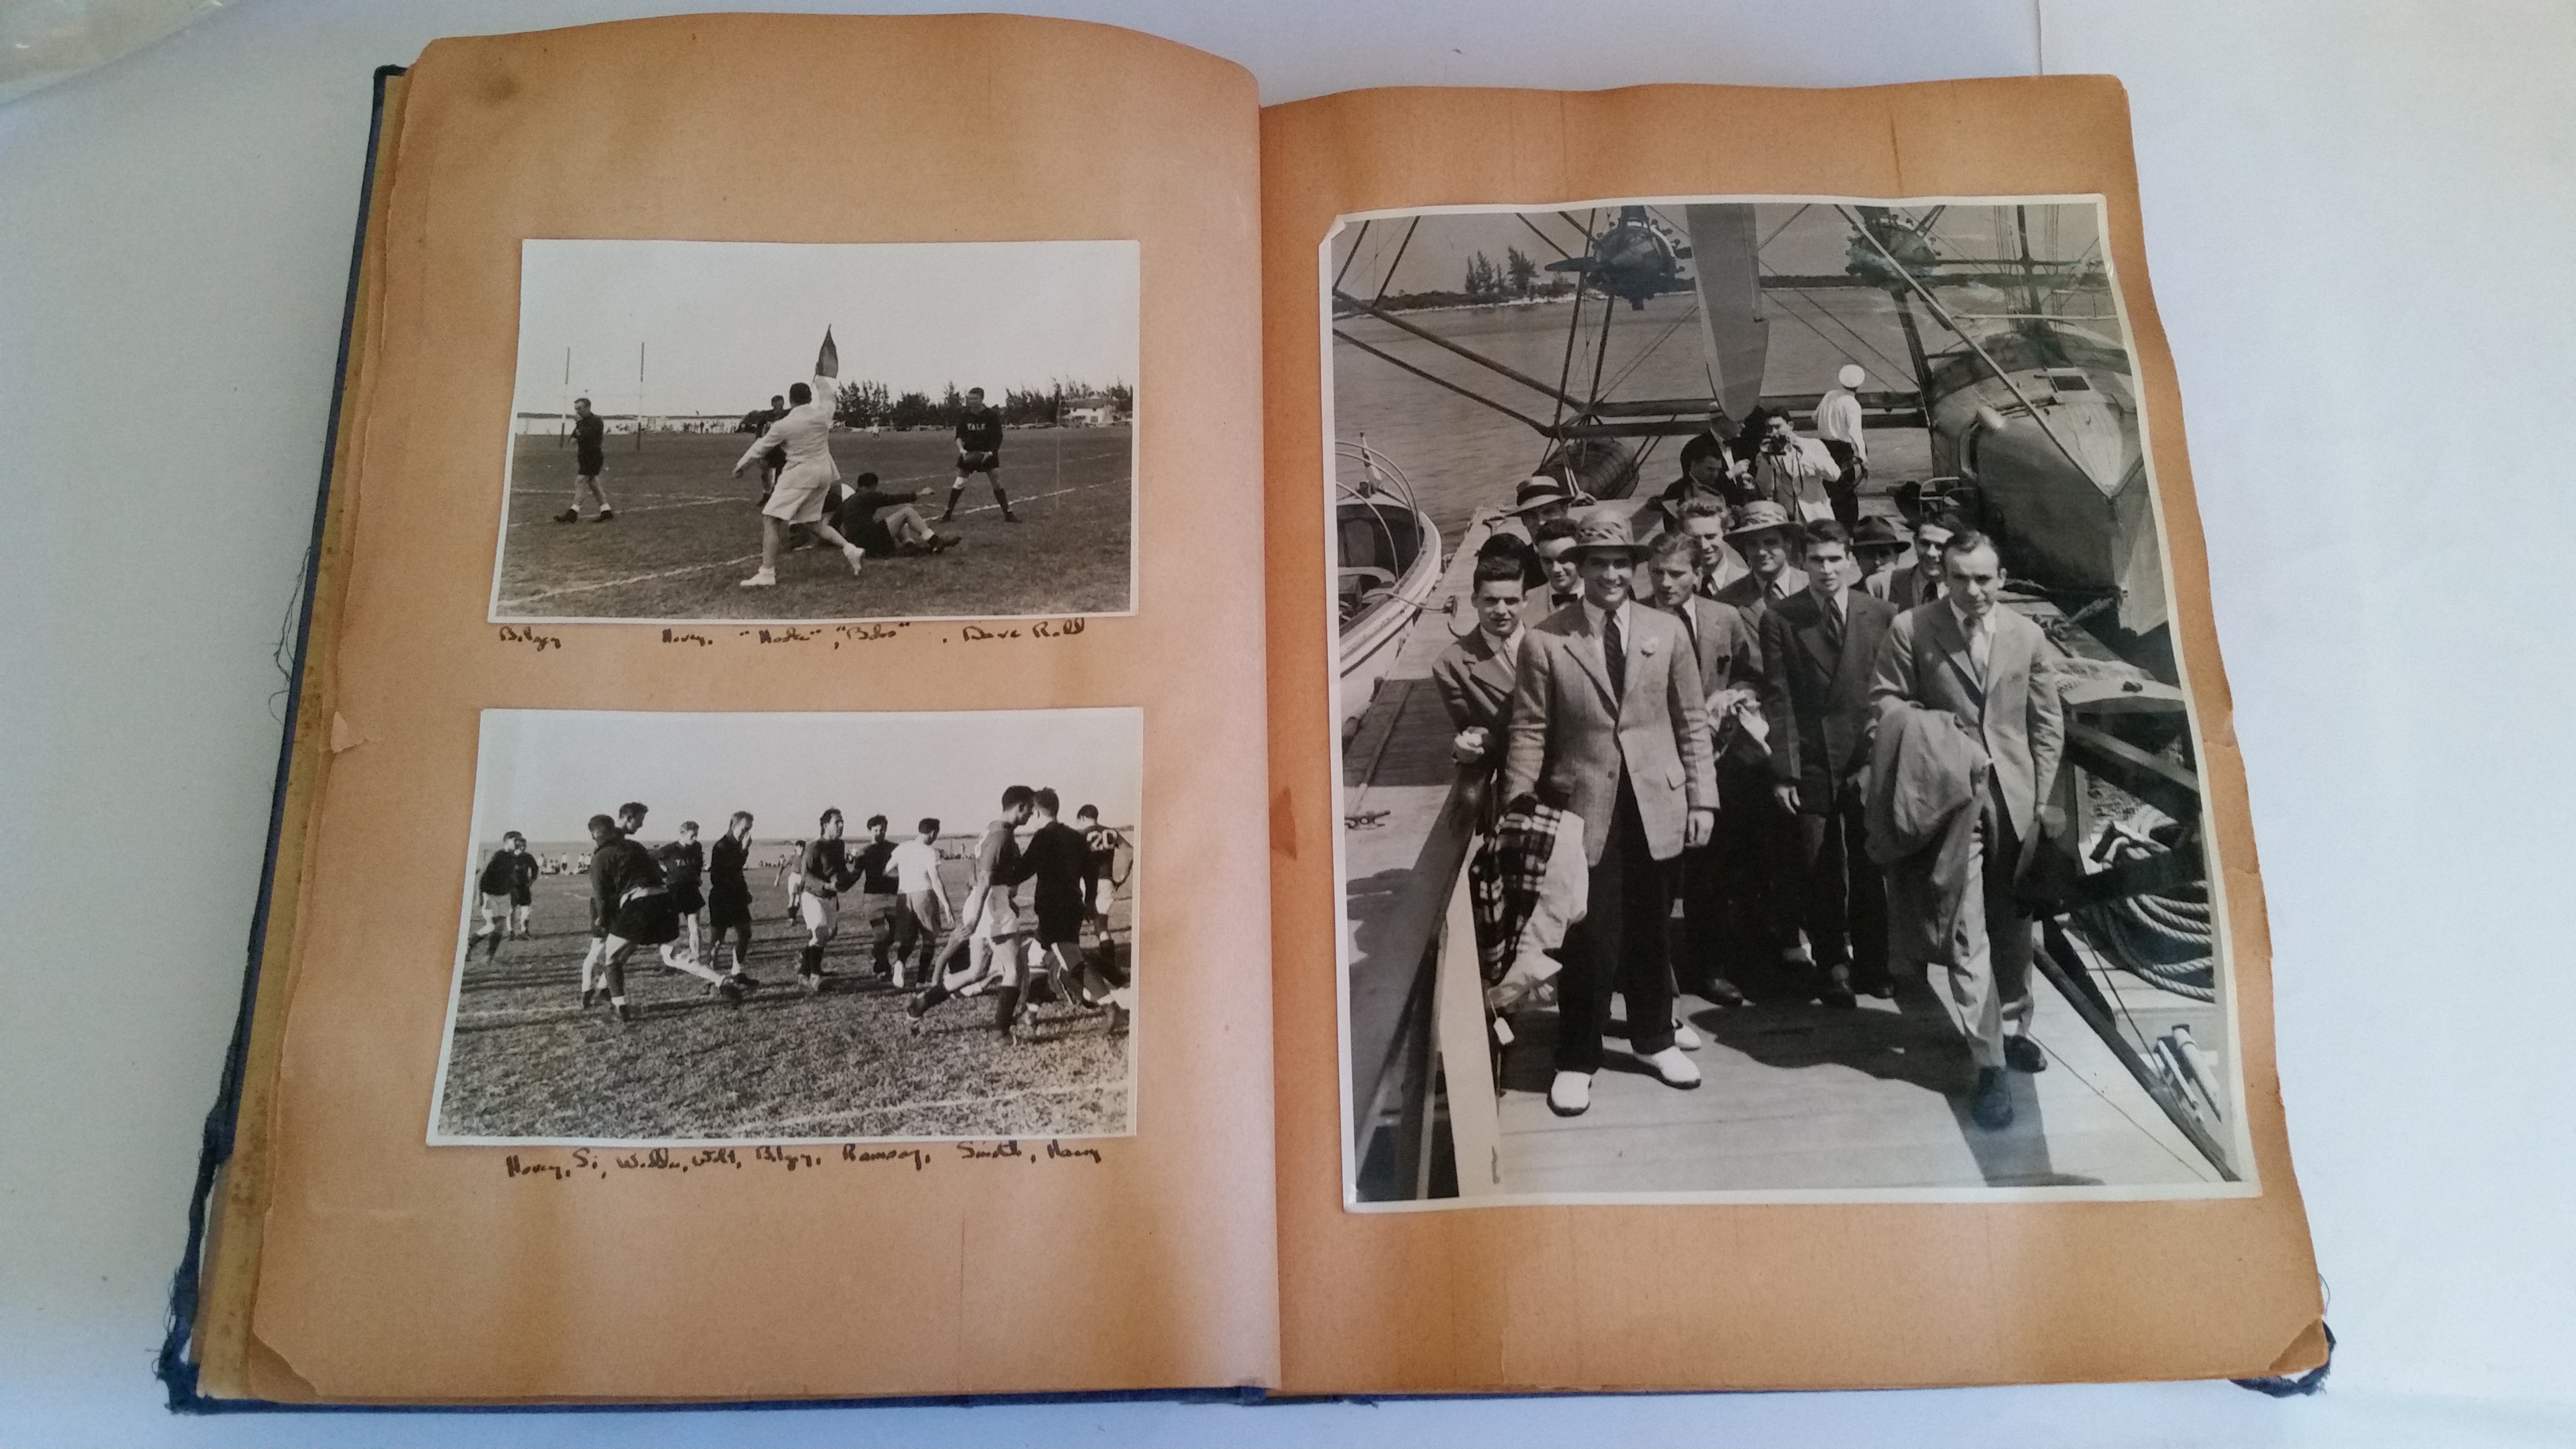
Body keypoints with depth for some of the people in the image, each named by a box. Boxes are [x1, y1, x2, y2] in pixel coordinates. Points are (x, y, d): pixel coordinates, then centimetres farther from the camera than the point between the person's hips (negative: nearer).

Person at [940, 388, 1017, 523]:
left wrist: (991, 453, -22)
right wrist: (961, 449, -19)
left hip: (988, 452, -2)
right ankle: (948, 514, 5)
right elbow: (959, 436, 0)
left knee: (997, 482, -5)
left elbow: (998, 438, -8)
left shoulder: (992, 416, -9)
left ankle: (1008, 514, 4)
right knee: (959, 483, -3)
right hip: (969, 453, 2)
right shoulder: (964, 416, -2)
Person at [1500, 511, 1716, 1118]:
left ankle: (1653, 1039, 35)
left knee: (1648, 930, 15)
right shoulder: (1544, 640, -4)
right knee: (1588, 938, 2)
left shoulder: (1668, 632, 3)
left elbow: (1692, 722, 6)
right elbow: (1530, 733, -4)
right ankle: (1577, 1060, 18)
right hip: (1583, 808, -2)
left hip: (1656, 805, 2)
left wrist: (1702, 798, 2)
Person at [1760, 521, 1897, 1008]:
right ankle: (1833, 964, 20)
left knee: (1869, 869, 7)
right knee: (1819, 872, 4)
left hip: (1868, 761, 1)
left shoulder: (1882, 615, 4)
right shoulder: (1780, 619, 0)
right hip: (1810, 763, -1)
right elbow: (1778, 699, -3)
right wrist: (1784, 771, -8)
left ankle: (1871, 963, 23)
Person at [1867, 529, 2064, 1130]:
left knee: (2014, 924, 16)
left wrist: (2044, 797, 4)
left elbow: (2047, 722, 8)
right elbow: (1884, 699, 1)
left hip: (2015, 795, 3)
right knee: (1965, 932, -6)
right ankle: (1989, 1065, -4)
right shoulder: (1909, 630, -6)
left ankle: (2012, 1026, 35)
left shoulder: (2027, 635, 4)